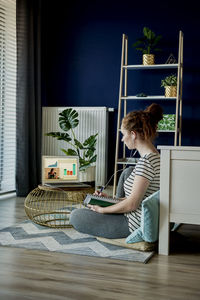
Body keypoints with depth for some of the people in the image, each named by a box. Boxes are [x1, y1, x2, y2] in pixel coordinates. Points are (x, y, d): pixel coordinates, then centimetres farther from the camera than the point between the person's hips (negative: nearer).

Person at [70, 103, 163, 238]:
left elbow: (132, 204, -23)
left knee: (76, 217, -4)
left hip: (135, 225, -10)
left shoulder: (146, 161, -23)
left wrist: (102, 209, -10)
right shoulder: (154, 156, 9)